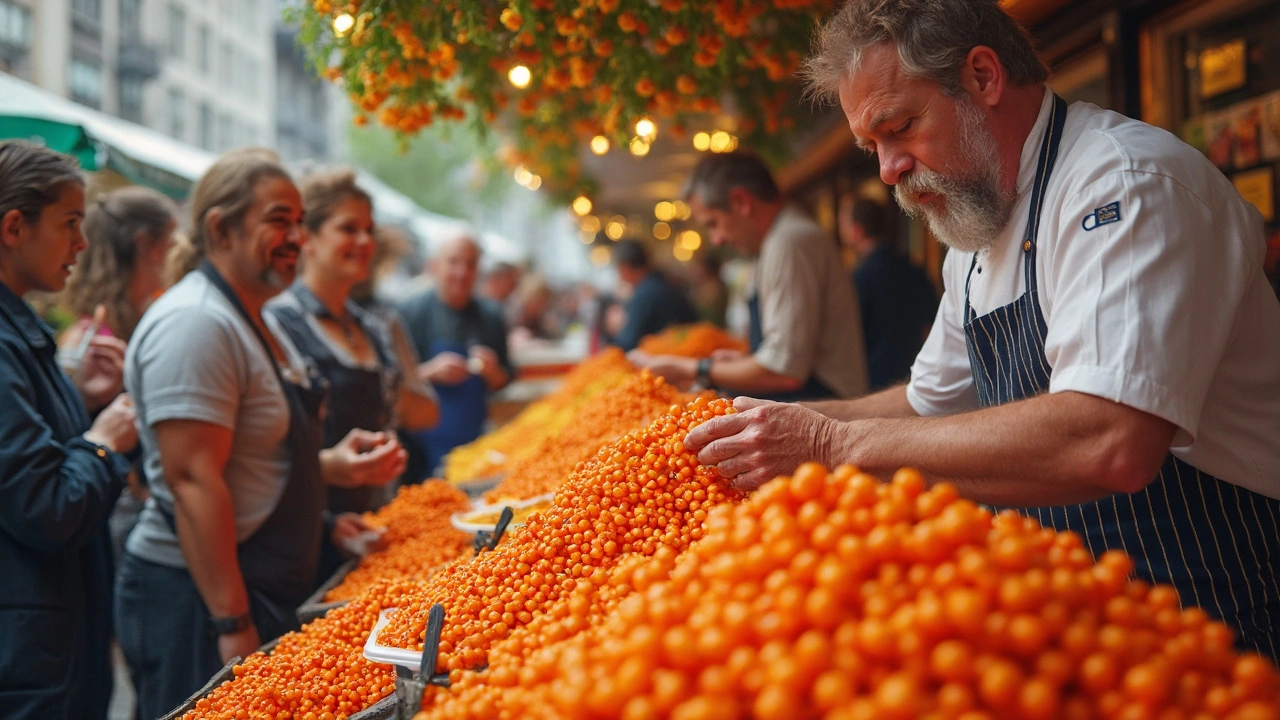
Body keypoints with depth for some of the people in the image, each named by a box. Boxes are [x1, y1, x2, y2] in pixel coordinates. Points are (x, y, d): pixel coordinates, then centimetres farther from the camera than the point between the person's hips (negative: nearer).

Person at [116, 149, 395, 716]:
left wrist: (331, 466, 9)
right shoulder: (194, 324, -18)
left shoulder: (253, 319, 14)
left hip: (264, 591, 10)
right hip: (200, 600, -10)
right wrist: (234, 626, -25)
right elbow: (193, 481, -24)